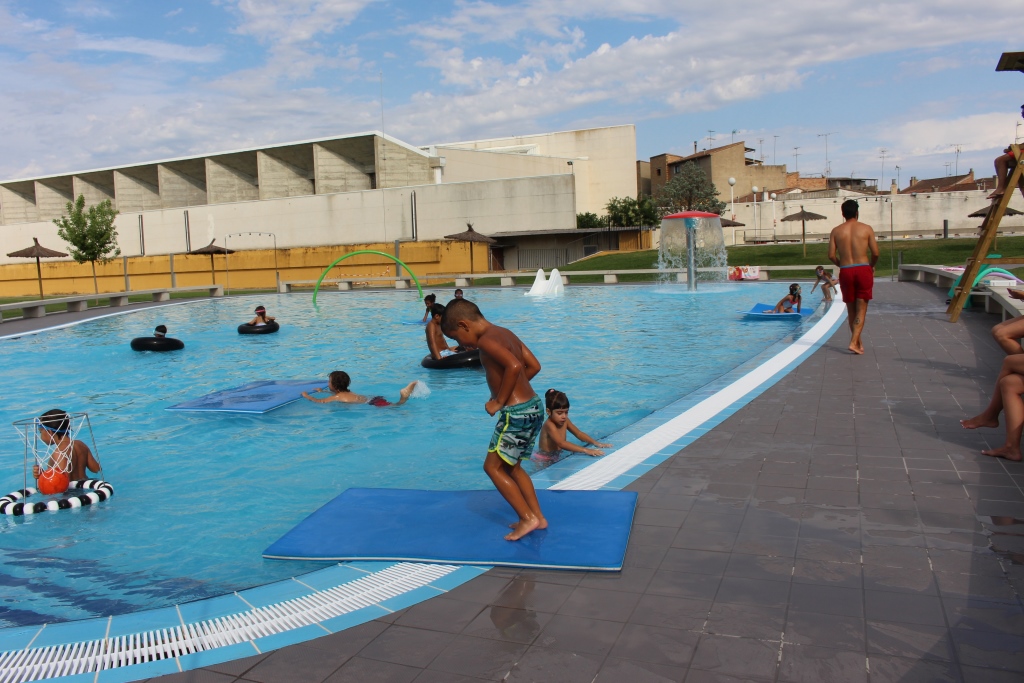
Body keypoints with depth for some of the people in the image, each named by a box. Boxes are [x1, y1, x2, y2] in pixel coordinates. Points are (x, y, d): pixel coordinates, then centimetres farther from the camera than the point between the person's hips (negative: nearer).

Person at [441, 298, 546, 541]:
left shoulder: (485, 340, -15)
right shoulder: (507, 334, 13)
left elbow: (514, 366, -30)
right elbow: (534, 366, 15)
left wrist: (499, 401, -19)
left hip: (516, 412, -10)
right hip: (533, 406, 10)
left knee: (493, 467, 2)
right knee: (511, 467, 20)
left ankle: (528, 518, 3)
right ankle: (538, 517, 23)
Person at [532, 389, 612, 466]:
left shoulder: (564, 421, -5)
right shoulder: (549, 425, -30)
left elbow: (578, 433, 3)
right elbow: (561, 444, -42)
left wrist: (596, 443, -14)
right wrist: (585, 450, -49)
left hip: (556, 458, 8)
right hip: (543, 461, -8)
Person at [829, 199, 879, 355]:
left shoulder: (836, 231, 3)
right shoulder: (866, 228, 0)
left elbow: (831, 255, -1)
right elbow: (875, 253, -2)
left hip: (845, 271, 2)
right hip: (863, 270, -2)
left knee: (851, 310, 13)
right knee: (861, 309, 2)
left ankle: (858, 342, 22)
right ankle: (854, 342, -12)